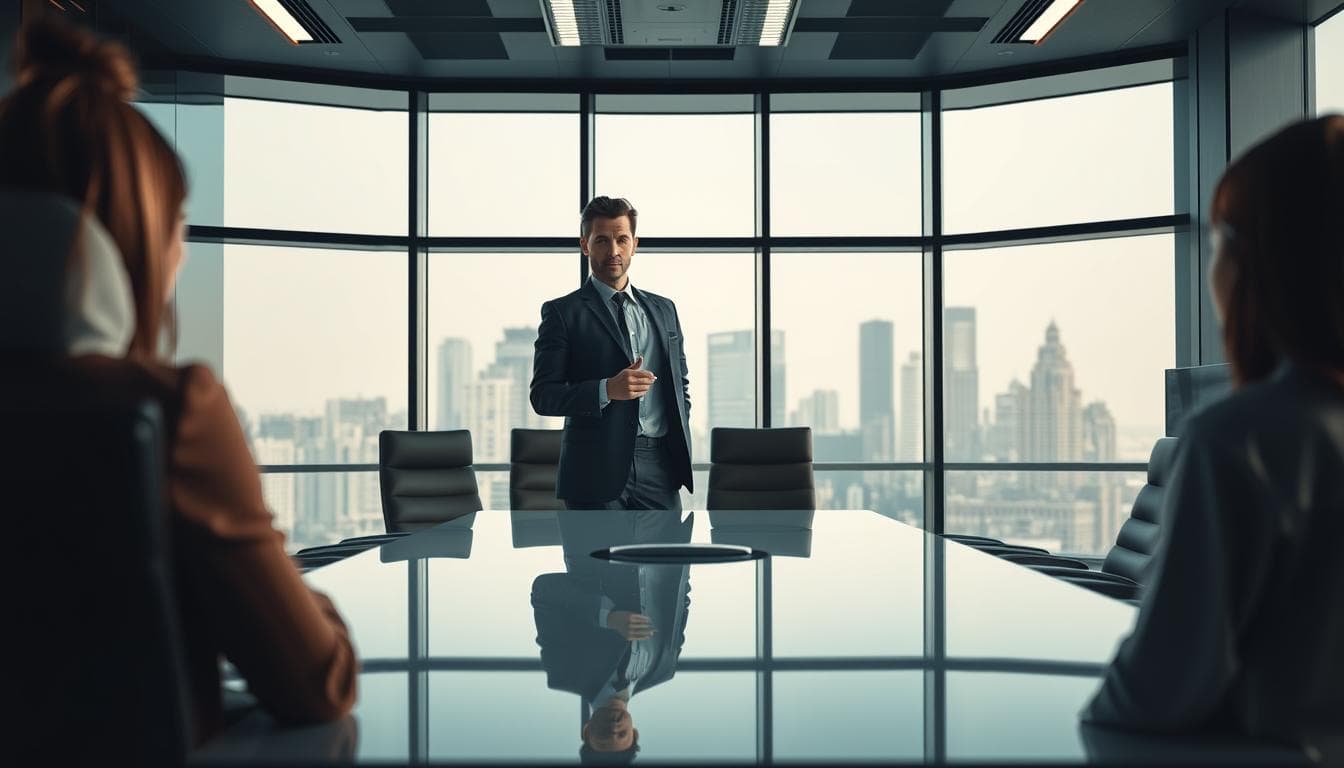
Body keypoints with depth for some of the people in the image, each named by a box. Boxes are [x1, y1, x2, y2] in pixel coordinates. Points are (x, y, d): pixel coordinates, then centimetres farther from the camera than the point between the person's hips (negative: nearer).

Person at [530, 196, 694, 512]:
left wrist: (679, 439, 10)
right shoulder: (562, 312, 1)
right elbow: (543, 395, -6)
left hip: (660, 469, 4)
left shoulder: (663, 309, 16)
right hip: (597, 473, -4)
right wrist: (607, 390, -20)